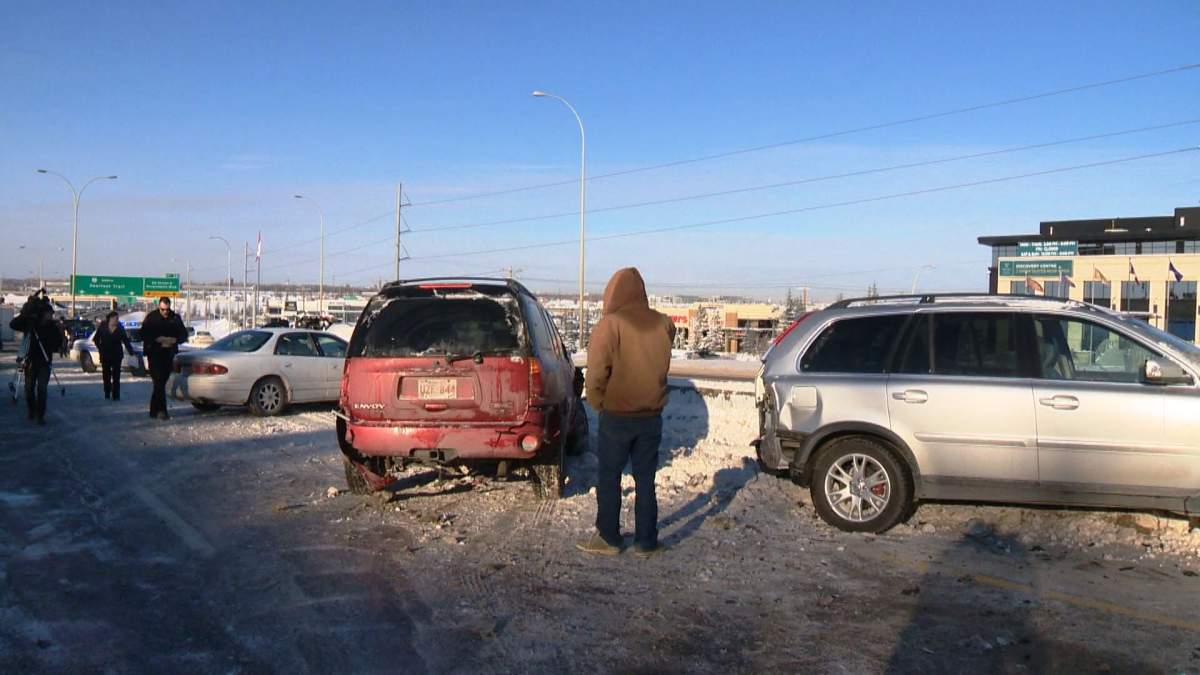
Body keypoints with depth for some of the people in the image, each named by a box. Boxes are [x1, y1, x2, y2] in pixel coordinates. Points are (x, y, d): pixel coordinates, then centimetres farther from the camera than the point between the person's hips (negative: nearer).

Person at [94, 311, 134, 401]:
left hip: (117, 355, -1)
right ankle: (107, 394, 22)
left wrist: (131, 351, -8)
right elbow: (96, 339, 9)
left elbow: (126, 340, 1)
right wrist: (100, 348, 0)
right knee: (106, 375, 9)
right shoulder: (102, 327, 0)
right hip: (105, 355, 1)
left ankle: (116, 395, -5)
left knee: (116, 376, -5)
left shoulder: (120, 328, 1)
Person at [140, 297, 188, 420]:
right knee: (159, 382, -14)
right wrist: (157, 339, -20)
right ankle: (161, 410, -18)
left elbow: (184, 335, 9)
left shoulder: (175, 318, 8)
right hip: (154, 354, -4)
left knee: (161, 382, 9)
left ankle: (154, 410, 19)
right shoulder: (151, 317, -1)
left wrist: (174, 340, -11)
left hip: (168, 354, 4)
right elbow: (143, 334, -5)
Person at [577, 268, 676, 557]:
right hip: (652, 416, 4)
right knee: (645, 480, 12)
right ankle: (646, 541, 17)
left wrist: (598, 404, 0)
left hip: (616, 416, -4)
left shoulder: (610, 325, -14)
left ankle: (608, 538, 17)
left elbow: (596, 374, -13)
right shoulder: (663, 324, -2)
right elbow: (662, 367, 9)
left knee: (609, 479, 10)